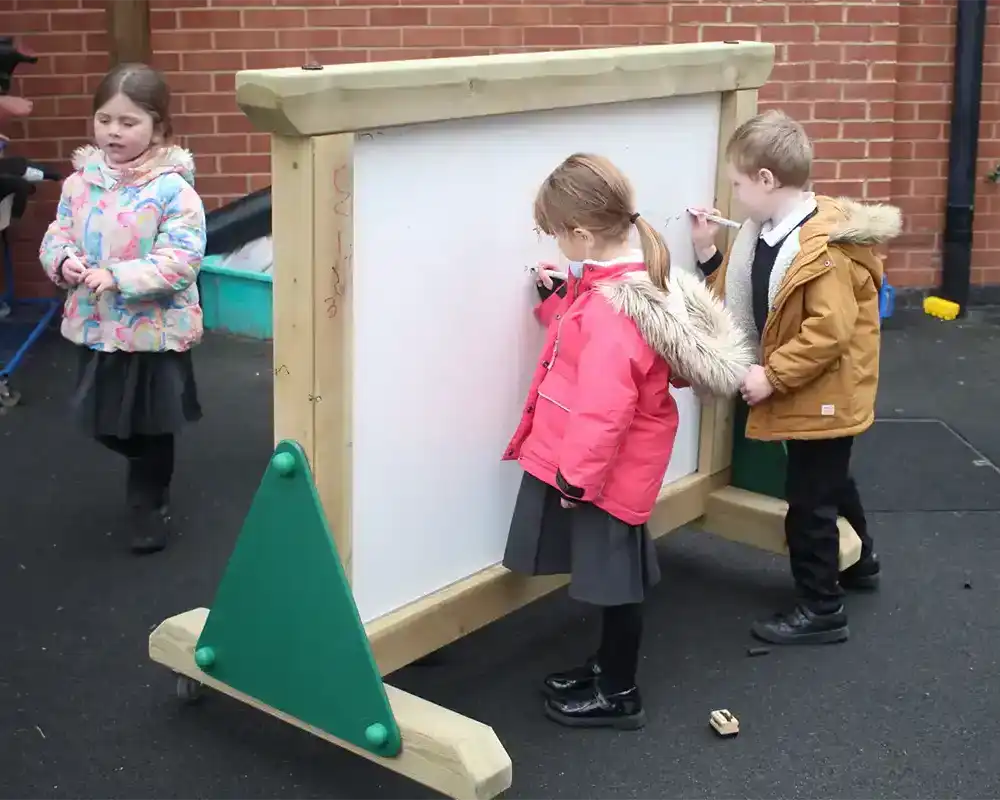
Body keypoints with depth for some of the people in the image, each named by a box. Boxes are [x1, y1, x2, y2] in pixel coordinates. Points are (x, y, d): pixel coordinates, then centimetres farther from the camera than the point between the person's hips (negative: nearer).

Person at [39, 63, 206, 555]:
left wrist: (118, 278, -30)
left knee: (152, 423, 10)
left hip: (155, 329, -5)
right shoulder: (80, 181, -1)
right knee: (103, 422, 18)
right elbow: (57, 235, 5)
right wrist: (63, 261, -18)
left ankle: (148, 505, 32)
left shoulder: (173, 189, -17)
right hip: (96, 326, 5)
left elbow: (180, 262, -22)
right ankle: (148, 472, 46)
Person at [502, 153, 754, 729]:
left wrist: (576, 474, -21)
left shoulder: (613, 309, -30)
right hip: (606, 465, 10)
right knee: (610, 573, 23)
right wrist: (556, 298, 8)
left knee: (613, 578, 6)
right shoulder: (628, 282, 2)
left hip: (604, 471, -10)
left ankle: (620, 695, 22)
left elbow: (604, 407, -30)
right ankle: (609, 666, 40)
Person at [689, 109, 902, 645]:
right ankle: (858, 563, 49)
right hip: (803, 393, 10)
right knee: (829, 481, 27)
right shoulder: (763, 236, 3)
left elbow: (830, 331, -31)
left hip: (822, 397, -10)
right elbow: (742, 298, 10)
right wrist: (709, 254, 2)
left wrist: (772, 376, -28)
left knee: (809, 499, -1)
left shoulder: (822, 247, -26)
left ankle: (821, 610, 12)